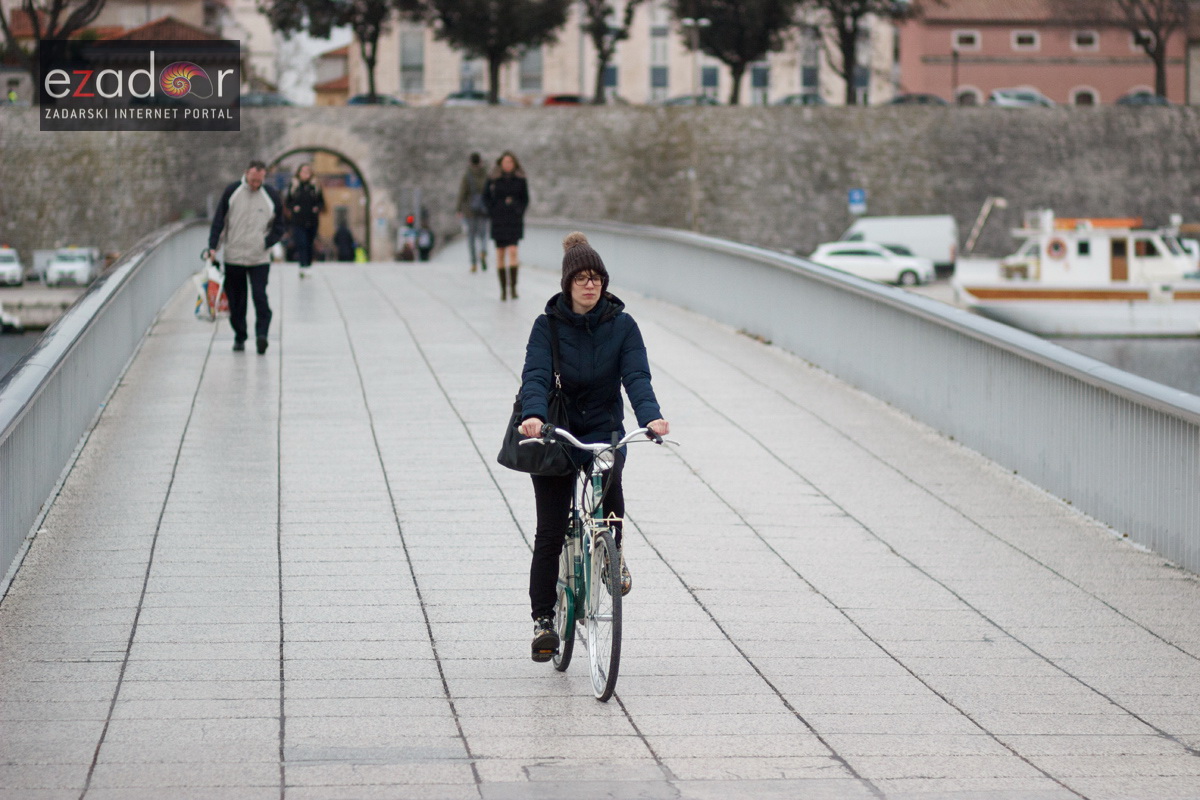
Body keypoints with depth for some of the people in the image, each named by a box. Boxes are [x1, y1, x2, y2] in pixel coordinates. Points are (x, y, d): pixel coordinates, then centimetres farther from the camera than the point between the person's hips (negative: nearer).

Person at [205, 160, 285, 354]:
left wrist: (266, 243, -7)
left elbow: (278, 228, 9)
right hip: (233, 258, 1)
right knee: (235, 300, 7)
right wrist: (212, 246, -5)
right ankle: (239, 337, 18)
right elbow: (219, 221, 3)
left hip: (260, 259, -1)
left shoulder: (271, 197, 1)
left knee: (260, 297, -14)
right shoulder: (232, 192, 1)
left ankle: (262, 334, -16)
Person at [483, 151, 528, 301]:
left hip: (514, 220, -1)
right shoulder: (493, 179, 0)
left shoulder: (520, 179, 2)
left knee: (512, 251, -14)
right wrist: (493, 212, -3)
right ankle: (503, 288, 9)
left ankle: (513, 286, -14)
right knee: (500, 254, 2)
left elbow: (525, 199, 11)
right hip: (498, 220, 1)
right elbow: (486, 197, 7)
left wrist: (519, 211, -3)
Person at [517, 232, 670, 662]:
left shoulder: (622, 326, -2)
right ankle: (543, 618, 10)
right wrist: (533, 415, -38)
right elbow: (536, 375, -17)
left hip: (604, 429, 0)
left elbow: (636, 376, -13)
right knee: (550, 533, -3)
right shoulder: (547, 325, -4)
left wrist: (650, 416, -33)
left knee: (608, 472, -34)